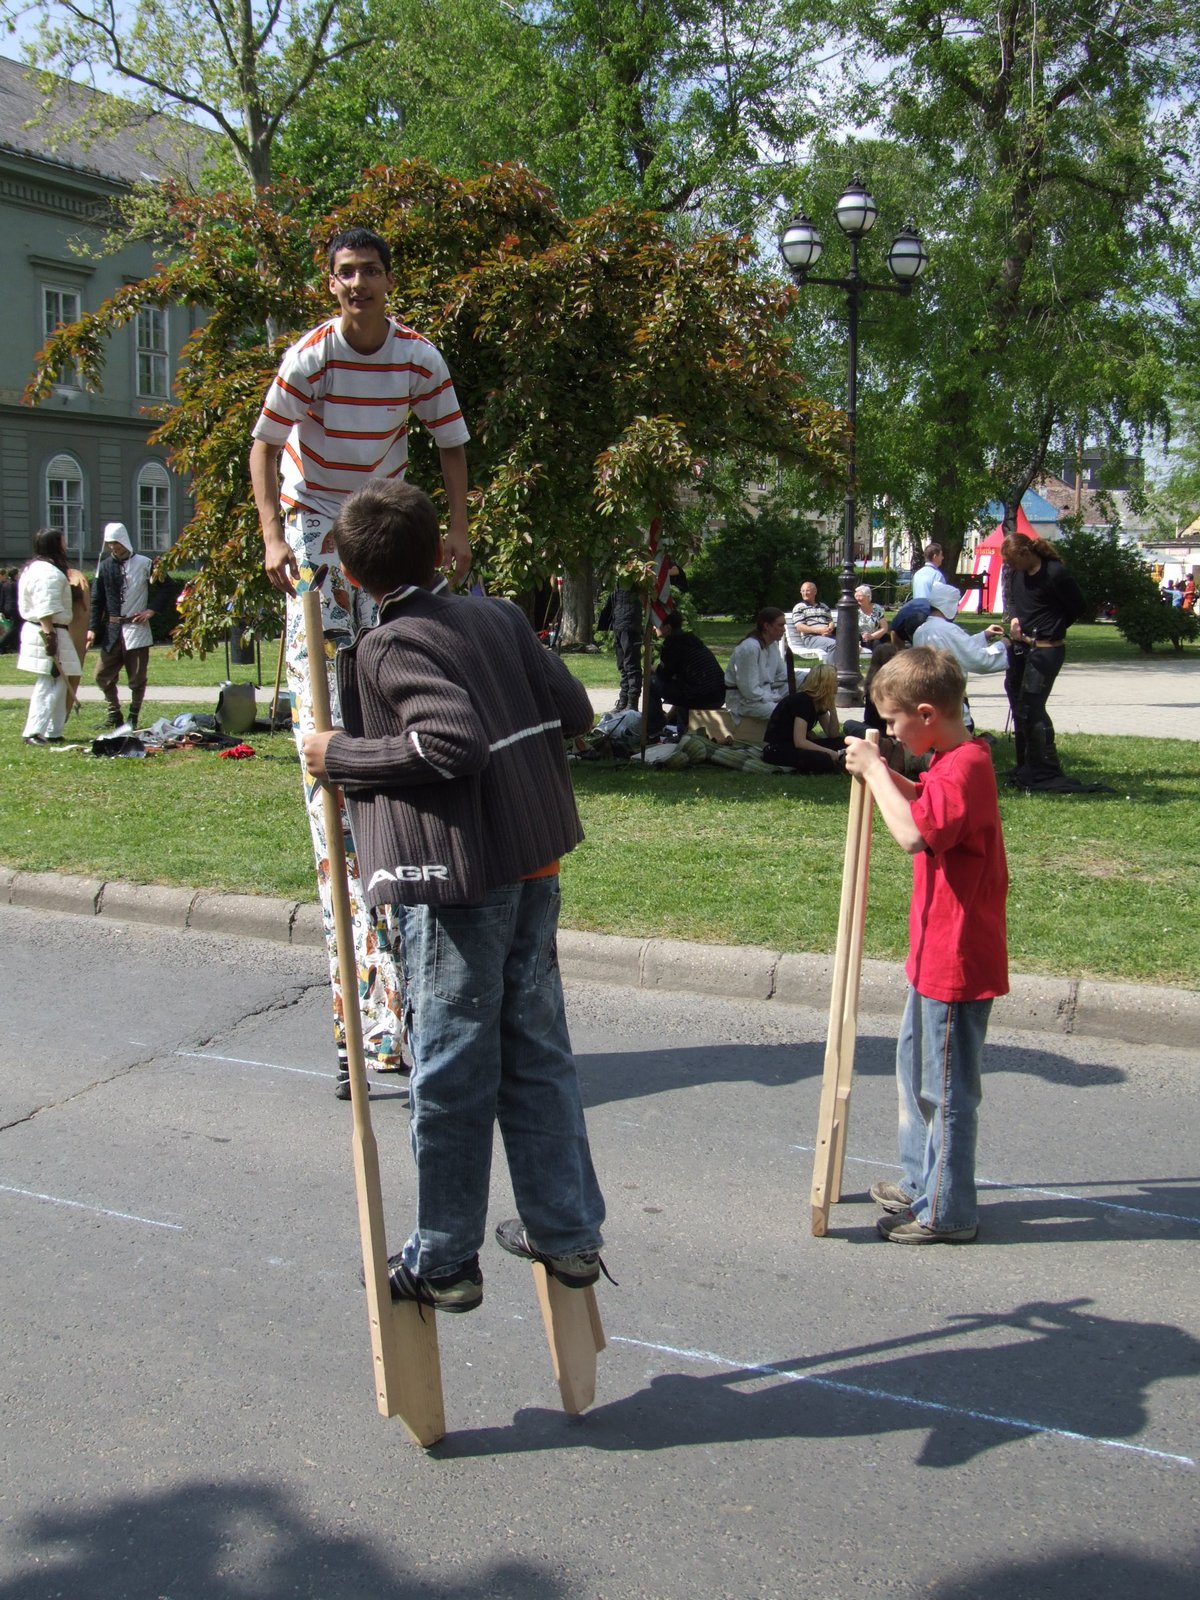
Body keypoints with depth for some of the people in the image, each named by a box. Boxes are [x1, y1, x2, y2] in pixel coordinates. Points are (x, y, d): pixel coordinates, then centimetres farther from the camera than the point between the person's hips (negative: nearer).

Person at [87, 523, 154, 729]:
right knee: (103, 675, 3)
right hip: (112, 629, 3)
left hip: (137, 628, -3)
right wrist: (92, 628, -1)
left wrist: (151, 610, -4)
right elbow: (96, 600, 6)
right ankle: (114, 714, 19)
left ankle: (133, 718, 14)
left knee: (137, 678, 2)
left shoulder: (144, 564, -2)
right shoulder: (105, 566, 5)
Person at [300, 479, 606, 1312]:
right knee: (537, 1053, 16)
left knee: (452, 1072, 5)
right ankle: (567, 1232, 26)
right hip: (534, 868, 7)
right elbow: (573, 710, 7)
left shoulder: (392, 646, -12)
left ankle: (445, 1261, 18)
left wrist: (341, 757, -14)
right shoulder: (501, 617, 7)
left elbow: (451, 744, -25)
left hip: (455, 884, -7)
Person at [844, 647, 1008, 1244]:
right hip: (936, 954, 11)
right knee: (916, 1068, 23)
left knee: (947, 1087, 1)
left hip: (956, 962, -11)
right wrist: (883, 774, 10)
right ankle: (921, 1181, 38)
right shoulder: (952, 761, 9)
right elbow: (925, 806, 27)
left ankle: (947, 1212, 12)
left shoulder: (964, 768, -23)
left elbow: (914, 832, -37)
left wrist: (877, 770, -26)